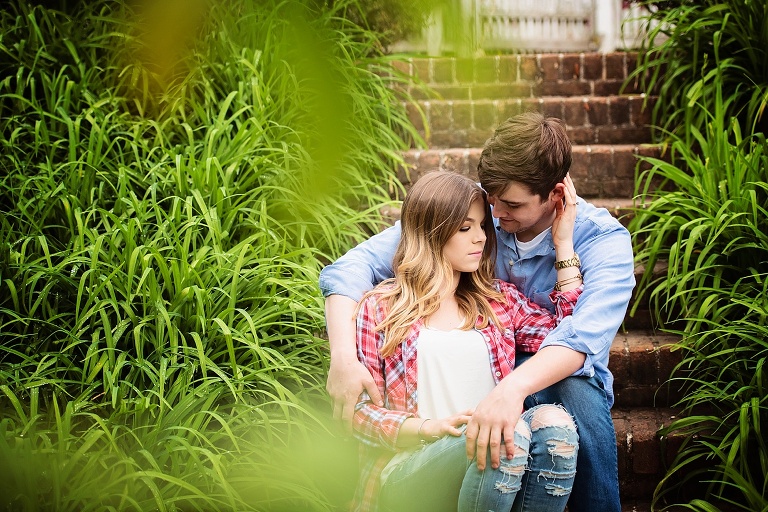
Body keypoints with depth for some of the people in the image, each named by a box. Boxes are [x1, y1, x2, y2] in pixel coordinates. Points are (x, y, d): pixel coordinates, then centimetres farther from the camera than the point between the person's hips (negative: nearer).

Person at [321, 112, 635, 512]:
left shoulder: (603, 238, -17)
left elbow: (587, 334, -37)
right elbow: (355, 265, -16)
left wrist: (513, 387, -56)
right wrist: (343, 357, -34)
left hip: (556, 377, -1)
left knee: (579, 396, -36)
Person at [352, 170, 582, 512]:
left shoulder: (500, 300, 21)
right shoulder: (379, 308, 10)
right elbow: (360, 409, 5)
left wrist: (563, 244, 9)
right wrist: (429, 427, -13)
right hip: (408, 472, -4)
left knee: (553, 422, -29)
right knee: (510, 432, -34)